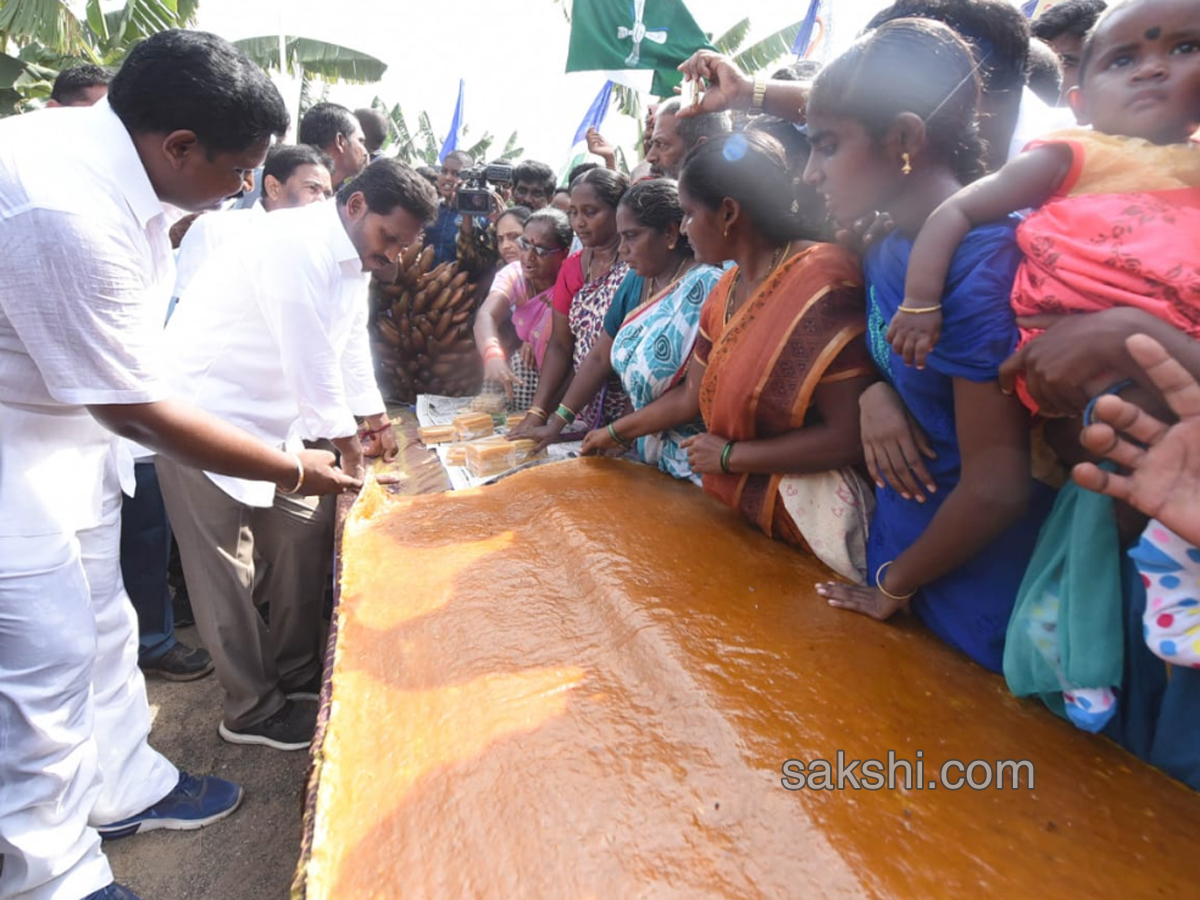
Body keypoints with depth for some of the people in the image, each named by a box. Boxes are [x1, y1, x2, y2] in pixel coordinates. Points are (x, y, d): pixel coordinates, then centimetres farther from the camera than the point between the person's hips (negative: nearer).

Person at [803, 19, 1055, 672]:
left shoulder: (981, 261, -25)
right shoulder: (886, 252, 0)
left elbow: (996, 487, -22)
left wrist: (894, 585, -8)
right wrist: (876, 395, -9)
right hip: (899, 548, 7)